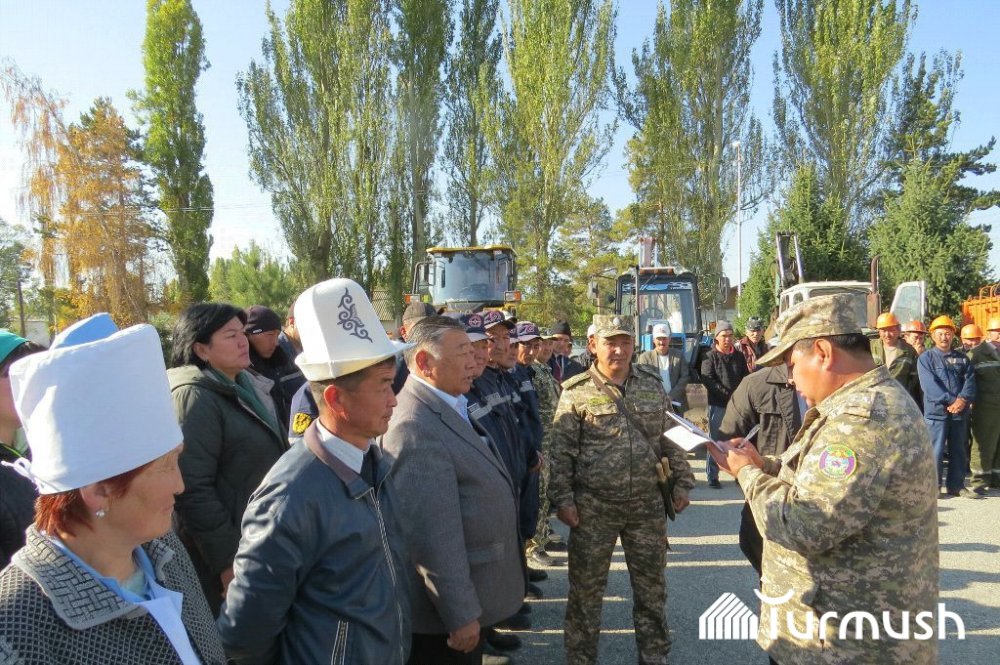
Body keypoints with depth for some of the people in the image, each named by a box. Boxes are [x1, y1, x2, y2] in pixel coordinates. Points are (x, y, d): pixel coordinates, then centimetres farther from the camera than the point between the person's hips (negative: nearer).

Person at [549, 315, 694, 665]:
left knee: (652, 584, 15)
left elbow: (671, 438, 11)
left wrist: (681, 482, 8)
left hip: (648, 505, 3)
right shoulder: (576, 391, -6)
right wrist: (563, 498, -10)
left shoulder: (652, 384, 5)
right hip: (593, 507, -3)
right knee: (586, 587, 8)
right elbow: (561, 451, -6)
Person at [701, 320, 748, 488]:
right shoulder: (710, 357, -1)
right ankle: (712, 476, 6)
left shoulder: (739, 356, 11)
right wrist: (728, 394, -17)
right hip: (717, 404, -3)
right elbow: (707, 380, -10)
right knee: (715, 440, 1)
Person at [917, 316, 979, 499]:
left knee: (958, 450, 11)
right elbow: (929, 385, -12)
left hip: (960, 412, 5)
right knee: (936, 450, -4)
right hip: (936, 411, -5)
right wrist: (951, 401, -19)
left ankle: (956, 485, 21)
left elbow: (970, 380, 2)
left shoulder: (962, 358, 14)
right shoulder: (926, 358, -1)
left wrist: (963, 399, -15)